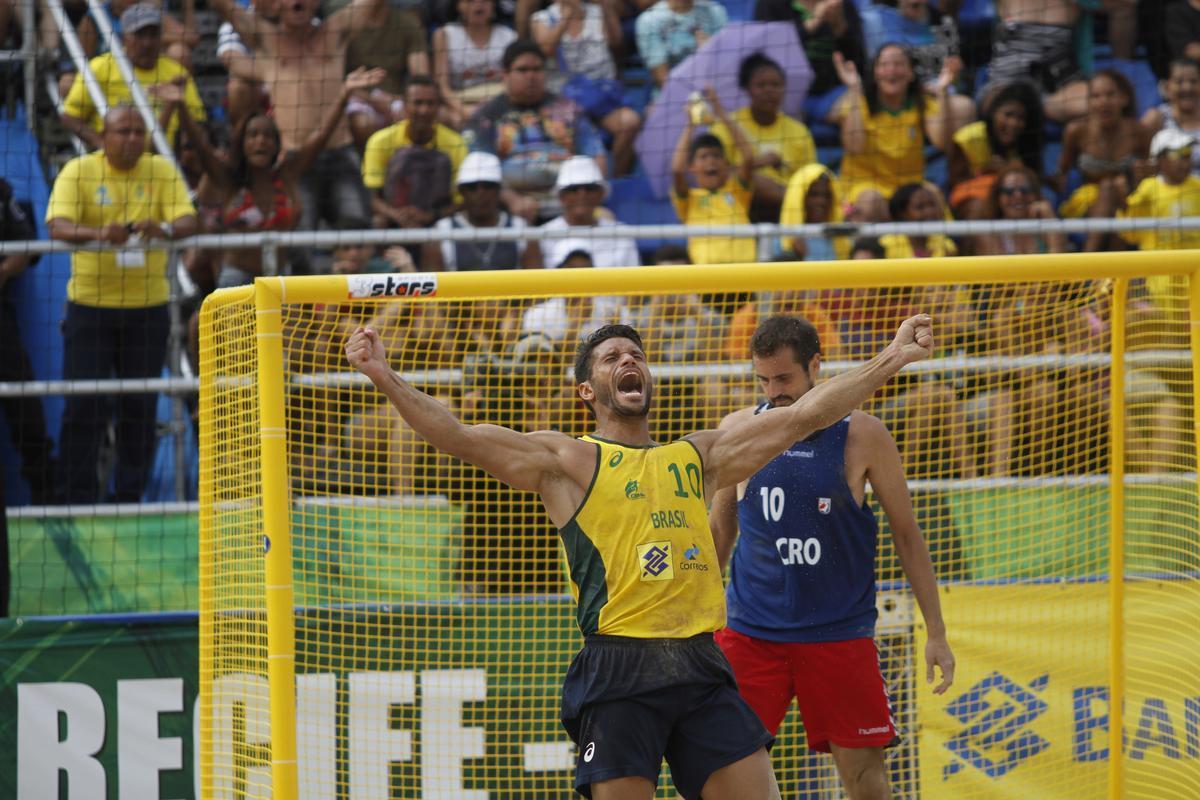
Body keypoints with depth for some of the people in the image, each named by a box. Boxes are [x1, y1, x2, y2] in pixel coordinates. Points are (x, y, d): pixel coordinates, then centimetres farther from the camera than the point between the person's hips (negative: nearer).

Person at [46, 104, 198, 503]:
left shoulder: (161, 171, 2)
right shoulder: (78, 171, -4)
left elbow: (188, 221, -8)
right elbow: (58, 225, -17)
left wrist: (165, 228, -33)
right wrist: (98, 233, -37)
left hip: (147, 306, 2)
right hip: (90, 303, -2)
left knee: (140, 405, 5)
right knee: (83, 404, -4)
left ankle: (131, 494, 15)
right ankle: (76, 496, 4)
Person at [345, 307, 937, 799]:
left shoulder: (697, 456, 20)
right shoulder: (568, 461, 7)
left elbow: (803, 416, 20)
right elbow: (460, 438, -3)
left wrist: (893, 358, 18)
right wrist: (385, 378, -15)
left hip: (701, 668, 4)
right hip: (619, 672, -4)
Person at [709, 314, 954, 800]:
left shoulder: (861, 436, -3)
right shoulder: (737, 430, 3)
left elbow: (906, 535, 3)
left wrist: (936, 633, 1)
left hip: (839, 631, -1)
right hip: (749, 630, 1)